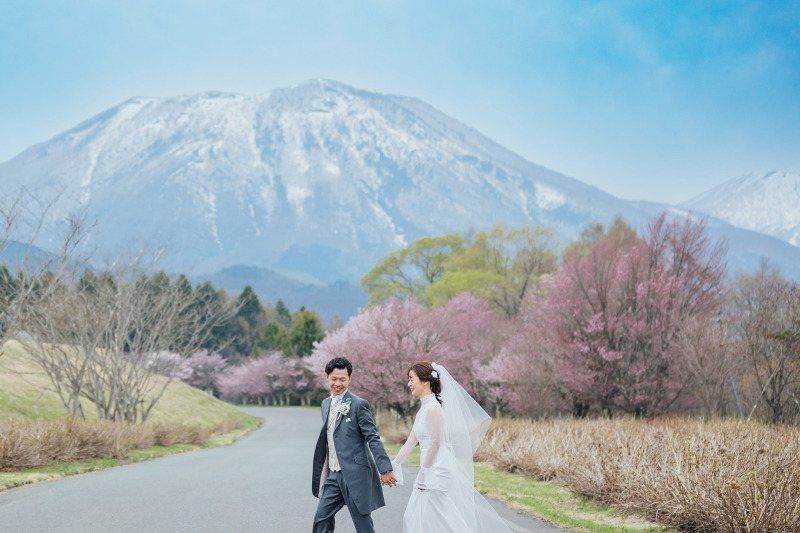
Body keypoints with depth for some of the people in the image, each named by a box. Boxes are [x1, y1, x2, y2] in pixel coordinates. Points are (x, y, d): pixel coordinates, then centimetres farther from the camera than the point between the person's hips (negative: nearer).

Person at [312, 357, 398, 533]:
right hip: (334, 475, 7)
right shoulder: (326, 404, 13)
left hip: (355, 474, -7)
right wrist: (322, 472, 20)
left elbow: (373, 438, -12)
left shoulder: (359, 404, -10)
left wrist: (385, 469, -17)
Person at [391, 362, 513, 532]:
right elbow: (411, 440, 17)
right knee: (412, 518, 12)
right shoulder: (423, 409, 14)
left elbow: (435, 443, -19)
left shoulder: (433, 408, -15)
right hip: (433, 472, 10)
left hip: (438, 472, -10)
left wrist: (423, 473, -18)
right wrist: (394, 464, 17)